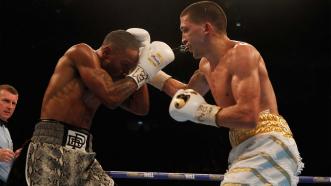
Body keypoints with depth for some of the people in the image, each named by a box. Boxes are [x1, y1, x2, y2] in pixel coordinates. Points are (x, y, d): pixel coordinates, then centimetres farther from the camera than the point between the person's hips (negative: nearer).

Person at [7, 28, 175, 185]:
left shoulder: (108, 76, 18)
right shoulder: (82, 52, -4)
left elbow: (141, 108, 18)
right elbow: (111, 98, -17)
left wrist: (139, 68, 16)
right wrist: (142, 72, -3)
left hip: (84, 153, 8)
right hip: (52, 146, -8)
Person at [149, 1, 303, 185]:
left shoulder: (241, 53, -13)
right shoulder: (206, 64, 16)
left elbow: (248, 116, -24)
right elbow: (188, 93, 37)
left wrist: (201, 111, -12)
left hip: (268, 147, -10)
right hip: (248, 150, 10)